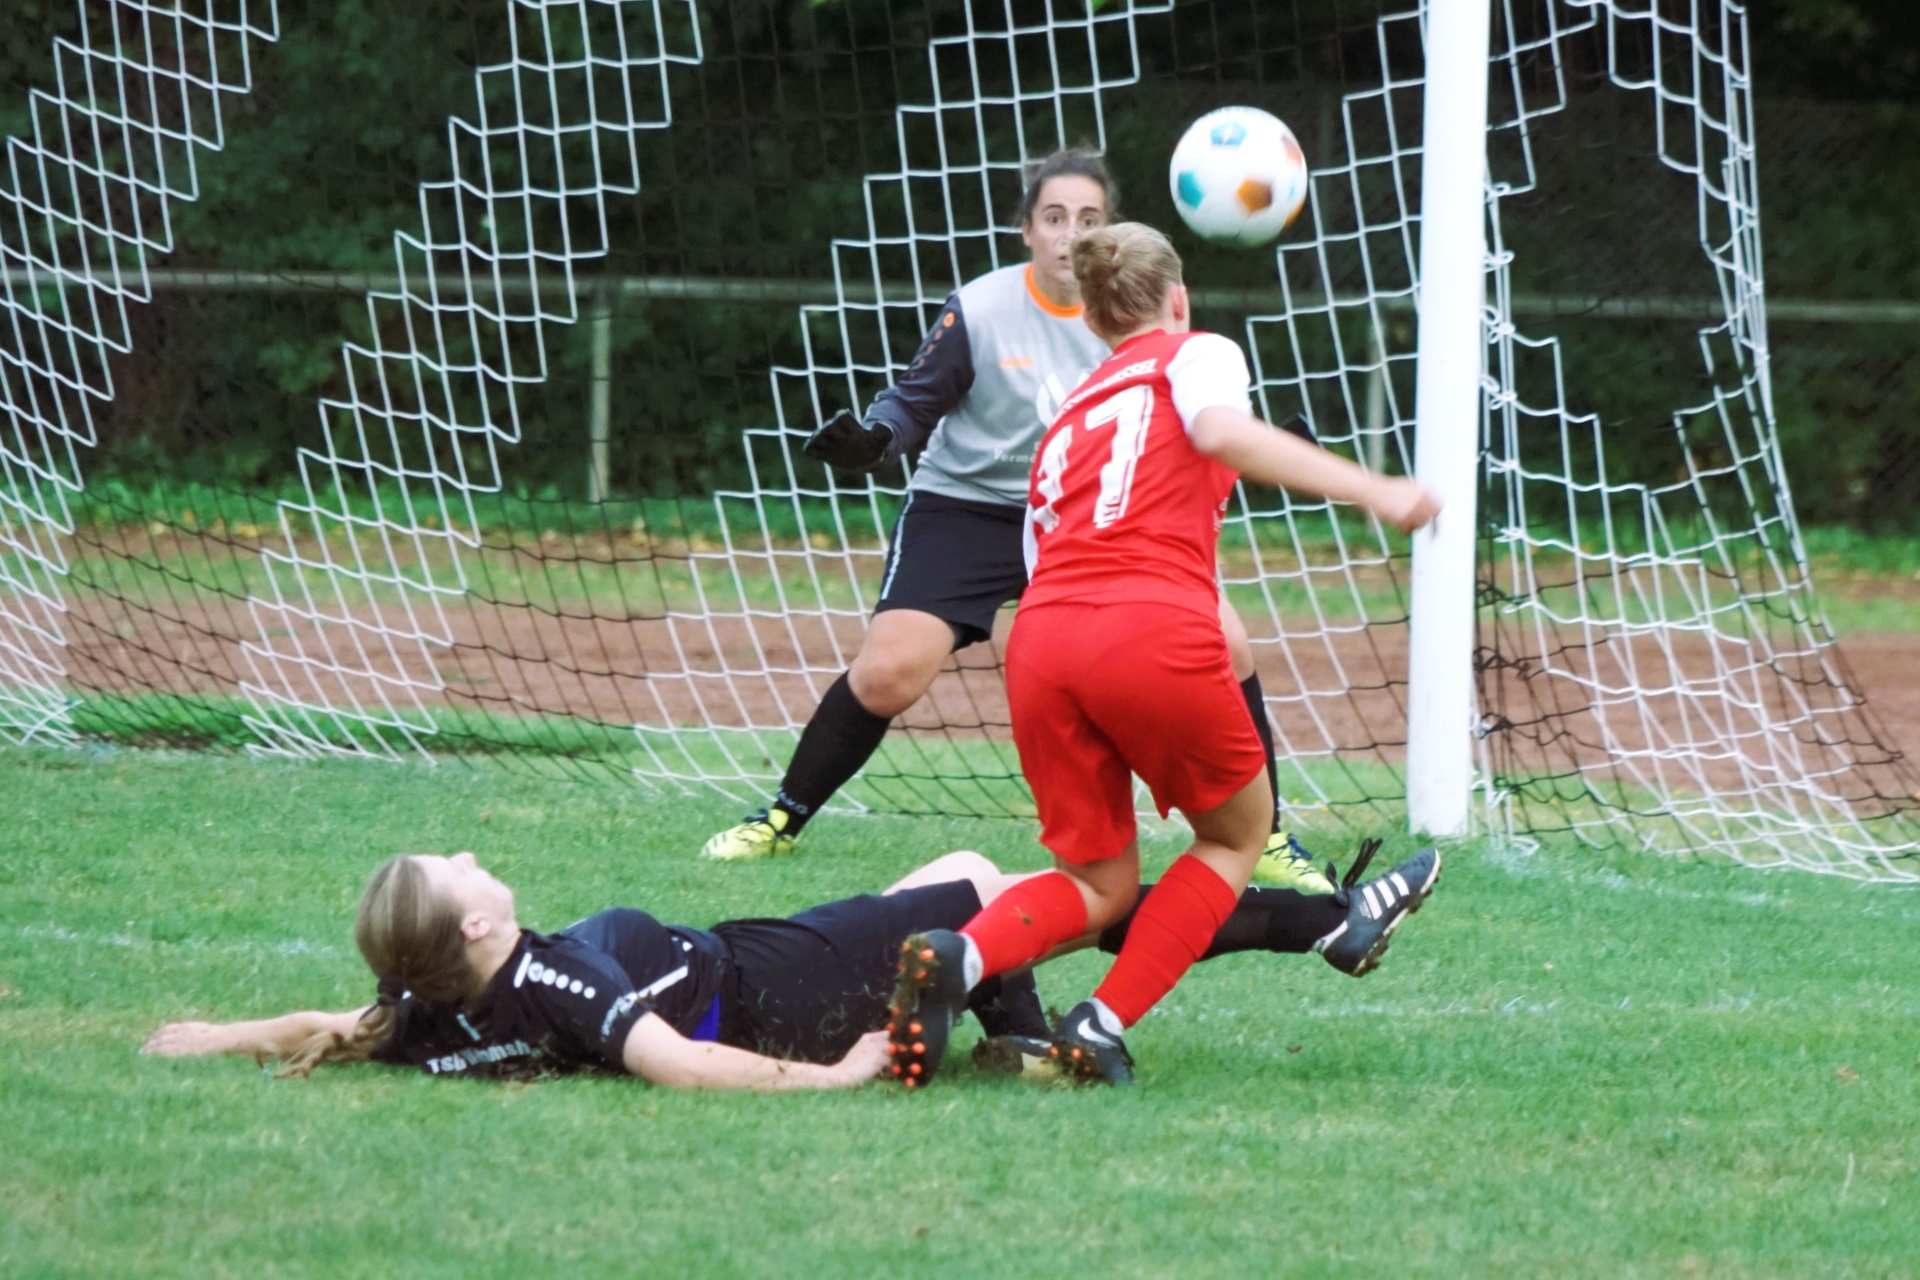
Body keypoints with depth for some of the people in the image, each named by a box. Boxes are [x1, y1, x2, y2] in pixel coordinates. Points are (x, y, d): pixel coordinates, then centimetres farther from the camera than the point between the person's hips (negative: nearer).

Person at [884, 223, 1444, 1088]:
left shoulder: (1066, 420, 31)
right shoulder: (1195, 353, 15)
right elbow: (1222, 431, -9)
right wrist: (1372, 491, -15)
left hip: (1039, 638, 5)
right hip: (1154, 629, -5)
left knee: (1099, 884, 17)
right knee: (1235, 835, 20)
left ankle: (957, 955, -15)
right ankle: (1101, 1028, 3)